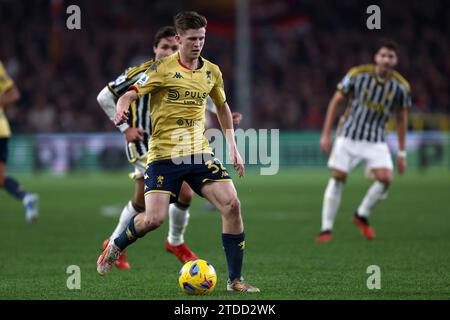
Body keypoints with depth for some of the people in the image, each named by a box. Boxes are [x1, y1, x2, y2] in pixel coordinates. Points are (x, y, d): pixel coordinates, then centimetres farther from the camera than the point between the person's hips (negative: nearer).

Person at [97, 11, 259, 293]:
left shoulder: (212, 72, 9)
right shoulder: (163, 69, -6)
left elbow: (222, 106, 25)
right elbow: (130, 94, -7)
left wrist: (233, 147, 21)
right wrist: (122, 111, -30)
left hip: (199, 152, 4)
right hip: (164, 154, -4)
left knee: (232, 205, -13)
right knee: (154, 219, -15)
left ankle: (235, 280, -3)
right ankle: (115, 247, 19)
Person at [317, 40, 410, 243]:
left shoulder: (401, 86, -7)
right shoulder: (357, 75, -12)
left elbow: (402, 119, 5)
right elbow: (336, 101, -2)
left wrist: (401, 154, 5)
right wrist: (326, 134, -4)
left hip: (376, 140, 1)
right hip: (349, 135, -1)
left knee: (386, 178, -16)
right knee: (337, 179, -6)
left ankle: (362, 216, 8)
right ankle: (326, 228, 4)